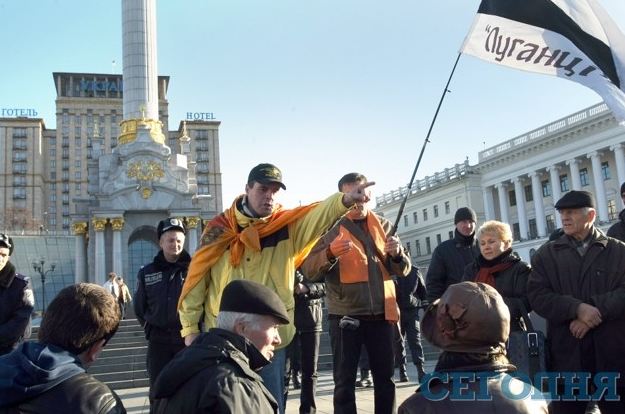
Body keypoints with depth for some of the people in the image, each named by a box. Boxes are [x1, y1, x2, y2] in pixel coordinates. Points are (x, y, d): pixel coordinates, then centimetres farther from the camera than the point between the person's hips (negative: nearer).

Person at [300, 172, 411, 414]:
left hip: (380, 313, 4)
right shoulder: (329, 227, -2)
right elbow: (308, 270, -11)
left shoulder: (383, 225, 9)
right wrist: (329, 254, -30)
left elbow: (403, 269, 9)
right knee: (345, 381, 3)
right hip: (345, 314, -3)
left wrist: (397, 254, -14)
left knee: (385, 377, 13)